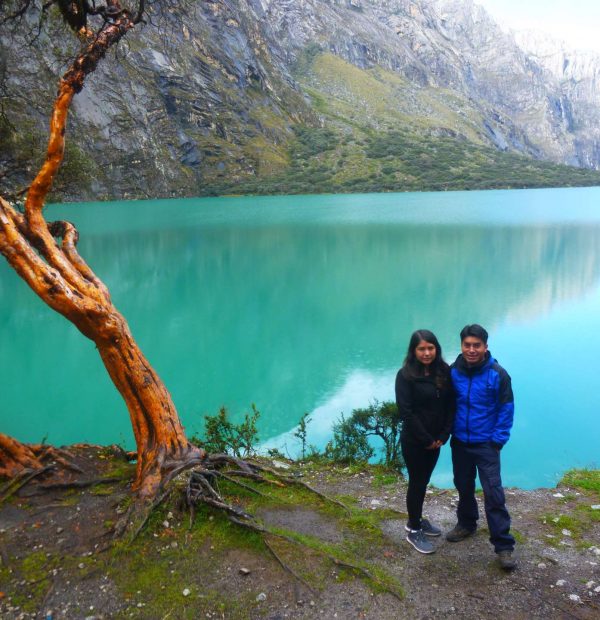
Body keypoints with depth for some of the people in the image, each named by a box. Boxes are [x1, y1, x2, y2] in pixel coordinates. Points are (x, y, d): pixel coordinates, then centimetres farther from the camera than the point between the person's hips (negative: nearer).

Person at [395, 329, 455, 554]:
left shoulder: (444, 371, -2)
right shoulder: (406, 375, -16)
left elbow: (451, 405, 0)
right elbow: (405, 412, -18)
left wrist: (443, 436, -8)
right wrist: (426, 439, -15)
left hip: (435, 440, 5)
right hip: (413, 441, -5)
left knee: (424, 481, 18)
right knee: (417, 483, 6)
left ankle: (417, 520, 37)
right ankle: (413, 530, 22)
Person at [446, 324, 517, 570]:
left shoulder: (497, 374, -13)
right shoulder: (453, 371, -5)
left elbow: (506, 409, -7)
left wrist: (498, 440, -10)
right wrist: (447, 431, 3)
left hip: (486, 444, -4)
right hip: (459, 442, 4)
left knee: (493, 493, -5)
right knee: (463, 487, 18)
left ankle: (504, 546, 5)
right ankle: (466, 523, 41)